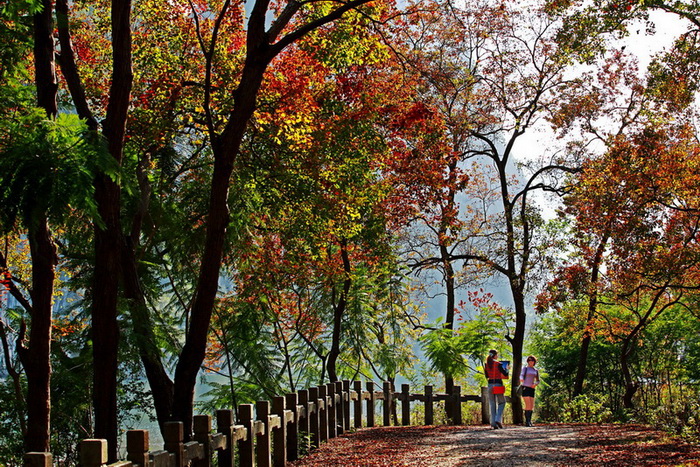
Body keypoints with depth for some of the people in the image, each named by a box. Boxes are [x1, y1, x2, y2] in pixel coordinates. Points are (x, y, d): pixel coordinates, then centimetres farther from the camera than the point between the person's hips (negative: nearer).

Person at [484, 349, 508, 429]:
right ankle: (498, 419, -6)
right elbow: (505, 374, -7)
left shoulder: (486, 364, 4)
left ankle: (493, 423, 4)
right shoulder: (498, 364, -11)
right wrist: (506, 368, 11)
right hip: (498, 384, -4)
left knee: (492, 404, 8)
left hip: (490, 384, 4)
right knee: (501, 402, 9)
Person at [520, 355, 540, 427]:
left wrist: (535, 384, -7)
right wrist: (521, 379, -43)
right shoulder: (525, 368, -2)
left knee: (532, 406, 1)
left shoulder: (536, 370, 13)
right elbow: (521, 376, -18)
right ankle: (527, 422, -12)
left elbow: (538, 380, 16)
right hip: (525, 388, -6)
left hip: (531, 389, 6)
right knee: (528, 405, -15)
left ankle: (529, 421, 8)